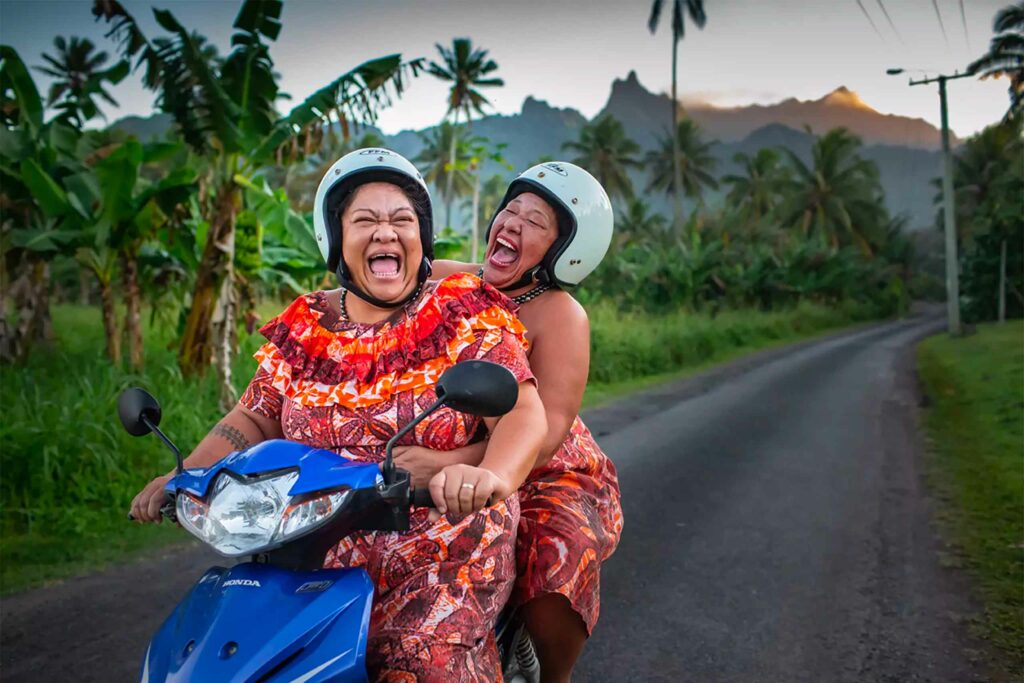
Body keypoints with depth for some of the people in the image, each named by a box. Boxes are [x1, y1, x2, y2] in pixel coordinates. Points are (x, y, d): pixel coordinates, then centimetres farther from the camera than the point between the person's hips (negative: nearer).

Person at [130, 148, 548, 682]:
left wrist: (492, 475, -37)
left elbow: (523, 411, -16)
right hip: (321, 555, 4)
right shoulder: (304, 329, 9)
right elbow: (254, 418, 16)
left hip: (446, 557, -3)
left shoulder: (467, 314, -4)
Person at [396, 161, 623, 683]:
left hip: (547, 478, -5)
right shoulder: (443, 280, 1)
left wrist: (446, 464, -41)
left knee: (557, 560, -31)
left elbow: (545, 433, -27)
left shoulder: (559, 315, -14)